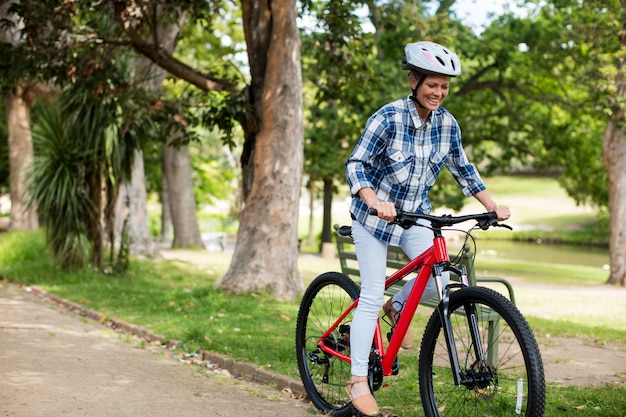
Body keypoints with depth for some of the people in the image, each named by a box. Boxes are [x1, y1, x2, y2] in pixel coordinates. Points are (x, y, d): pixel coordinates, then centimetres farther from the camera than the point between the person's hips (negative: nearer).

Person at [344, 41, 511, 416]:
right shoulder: (389, 118, -20)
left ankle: (397, 308, 18)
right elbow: (356, 166, -22)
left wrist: (493, 206, -2)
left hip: (415, 215, 5)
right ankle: (359, 382, 3)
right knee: (371, 297, -7)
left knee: (439, 278, -16)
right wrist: (376, 202, -39)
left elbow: (463, 169, 7)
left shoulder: (447, 123, -5)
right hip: (375, 215, -4)